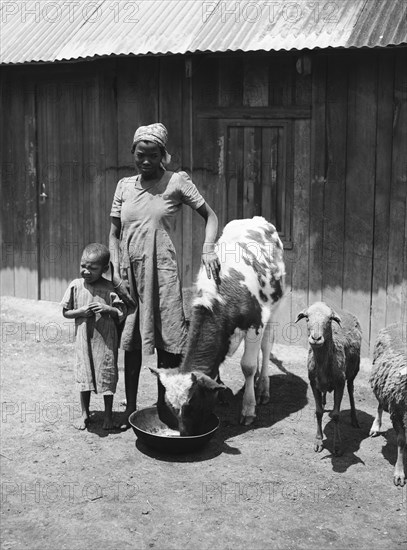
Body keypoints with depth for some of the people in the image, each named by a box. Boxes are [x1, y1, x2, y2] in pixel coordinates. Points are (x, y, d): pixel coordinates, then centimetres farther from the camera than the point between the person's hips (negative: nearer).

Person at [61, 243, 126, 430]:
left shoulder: (109, 288, -8)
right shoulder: (75, 285, -2)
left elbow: (122, 312, -4)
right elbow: (65, 312, 4)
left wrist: (107, 309, -21)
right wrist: (81, 311, -13)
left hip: (105, 340, -2)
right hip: (83, 339, 2)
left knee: (107, 376, 6)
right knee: (84, 376, 9)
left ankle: (108, 415, 22)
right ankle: (84, 413, 25)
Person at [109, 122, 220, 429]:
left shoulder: (177, 182, -1)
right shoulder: (125, 186, 9)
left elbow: (210, 216, 0)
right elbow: (114, 234, 12)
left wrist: (208, 249, -16)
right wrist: (116, 271, 0)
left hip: (161, 272, -4)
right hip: (130, 273, 4)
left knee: (167, 344, -1)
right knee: (130, 343, 10)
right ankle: (130, 409, 24)